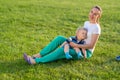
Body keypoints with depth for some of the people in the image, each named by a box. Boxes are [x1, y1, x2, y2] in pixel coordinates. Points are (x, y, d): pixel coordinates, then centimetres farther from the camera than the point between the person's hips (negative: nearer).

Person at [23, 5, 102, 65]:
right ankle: (39, 55, -17)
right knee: (60, 38, -15)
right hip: (79, 47, 8)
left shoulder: (96, 28, -18)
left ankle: (36, 61, -30)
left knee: (62, 50, -32)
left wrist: (76, 45, -24)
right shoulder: (86, 23, 6)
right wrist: (72, 41, -4)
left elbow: (91, 46, -20)